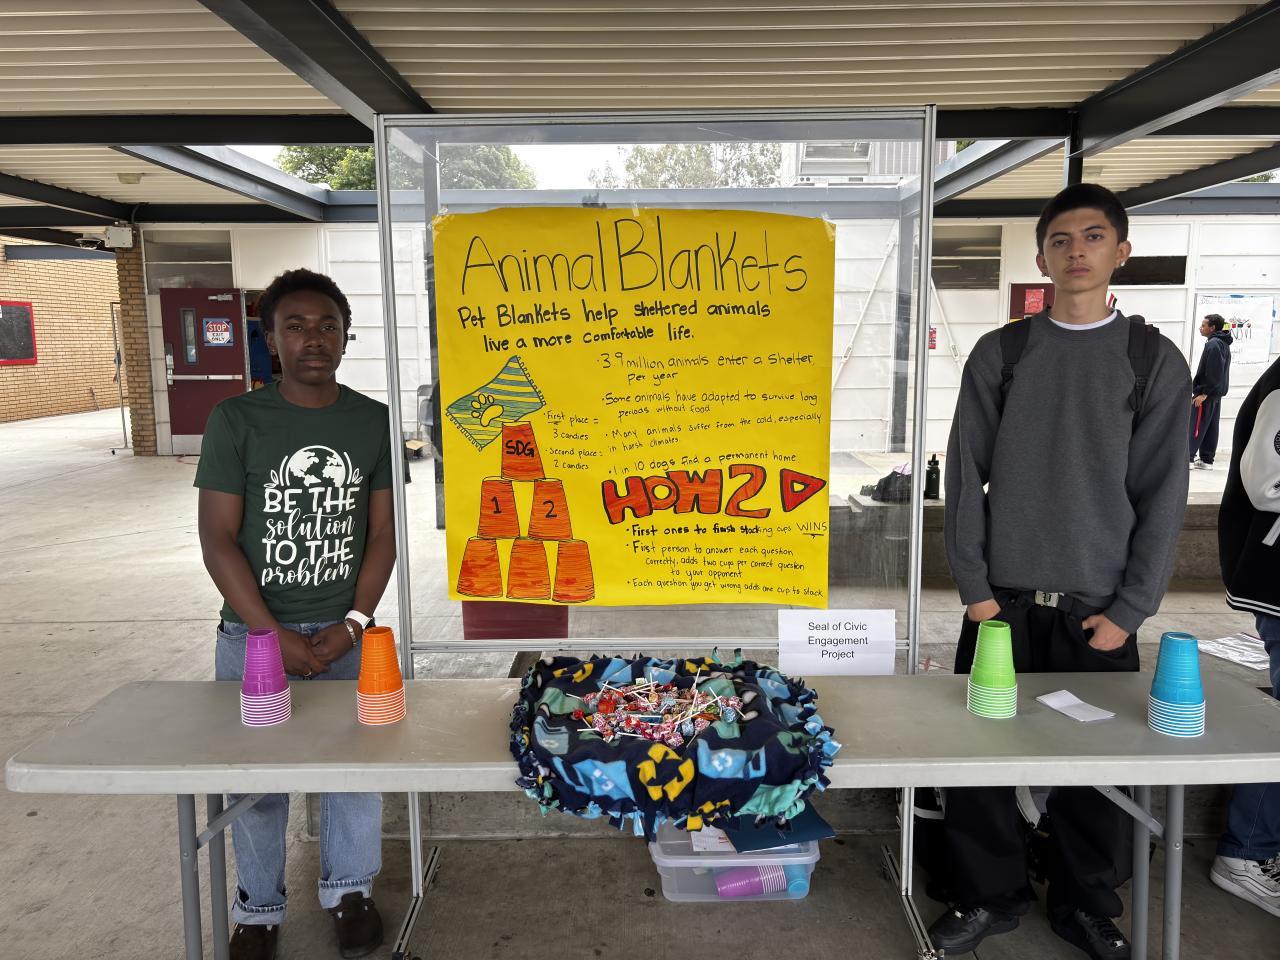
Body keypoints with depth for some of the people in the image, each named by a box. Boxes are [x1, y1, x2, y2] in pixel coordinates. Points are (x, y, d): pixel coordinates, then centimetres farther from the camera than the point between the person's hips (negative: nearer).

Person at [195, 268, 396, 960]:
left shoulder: (373, 421, 1)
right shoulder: (235, 420, -4)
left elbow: (382, 532, 2)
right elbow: (217, 539, -7)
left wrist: (354, 623, -8)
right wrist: (274, 636, -13)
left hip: (346, 632, 1)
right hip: (253, 632, -1)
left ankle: (349, 889, 31)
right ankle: (258, 905, 31)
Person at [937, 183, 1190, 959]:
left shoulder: (1155, 359, 3)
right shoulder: (1000, 354, 4)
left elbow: (1163, 495, 0)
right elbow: (966, 475, 1)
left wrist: (1129, 610, -5)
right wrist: (974, 586, -4)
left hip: (1099, 607, 0)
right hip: (1004, 601, 1)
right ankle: (990, 895, 24)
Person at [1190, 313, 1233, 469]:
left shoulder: (1213, 344, -15)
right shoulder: (1223, 344, 16)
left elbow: (1213, 373, -22)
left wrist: (1204, 393, -22)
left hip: (1206, 394, -10)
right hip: (1216, 393, 10)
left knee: (1195, 426, -9)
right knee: (1211, 427, 10)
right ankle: (1207, 460, 14)